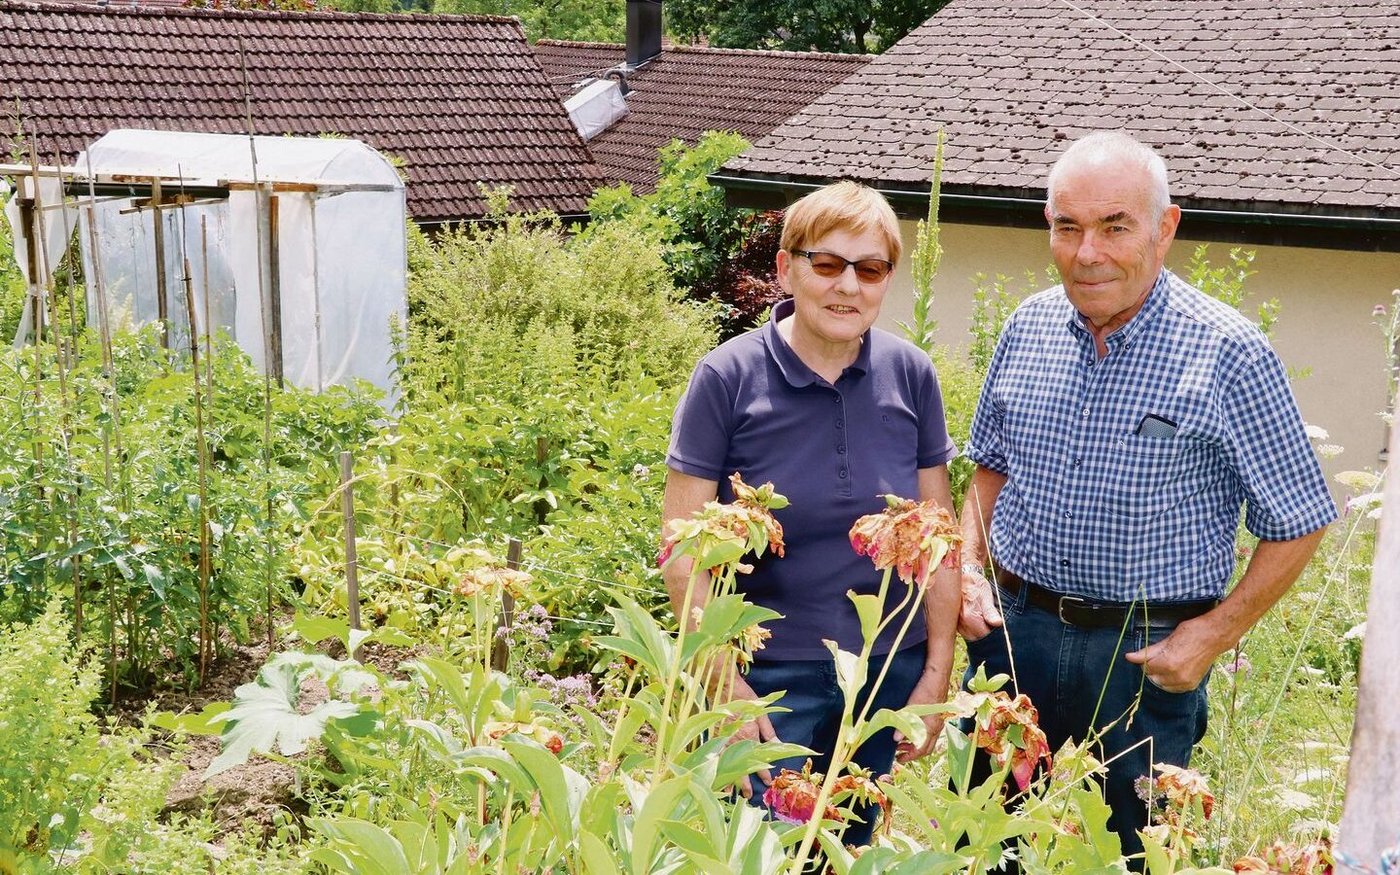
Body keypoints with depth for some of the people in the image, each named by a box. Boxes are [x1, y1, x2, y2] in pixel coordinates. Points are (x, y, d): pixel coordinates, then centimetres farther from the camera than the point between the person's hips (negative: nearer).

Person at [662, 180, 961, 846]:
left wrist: (937, 673, 4)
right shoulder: (727, 378, -11)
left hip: (894, 673, 3)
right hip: (771, 676, -3)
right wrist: (725, 686, -12)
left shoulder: (911, 375, -1)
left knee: (874, 849, 17)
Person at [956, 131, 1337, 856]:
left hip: (1146, 657, -4)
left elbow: (1299, 523, -6)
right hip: (1011, 630, 4)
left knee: (1125, 848, 12)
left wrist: (1215, 634, -11)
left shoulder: (1228, 354, -14)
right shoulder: (1028, 326, 1)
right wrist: (970, 570, 1)